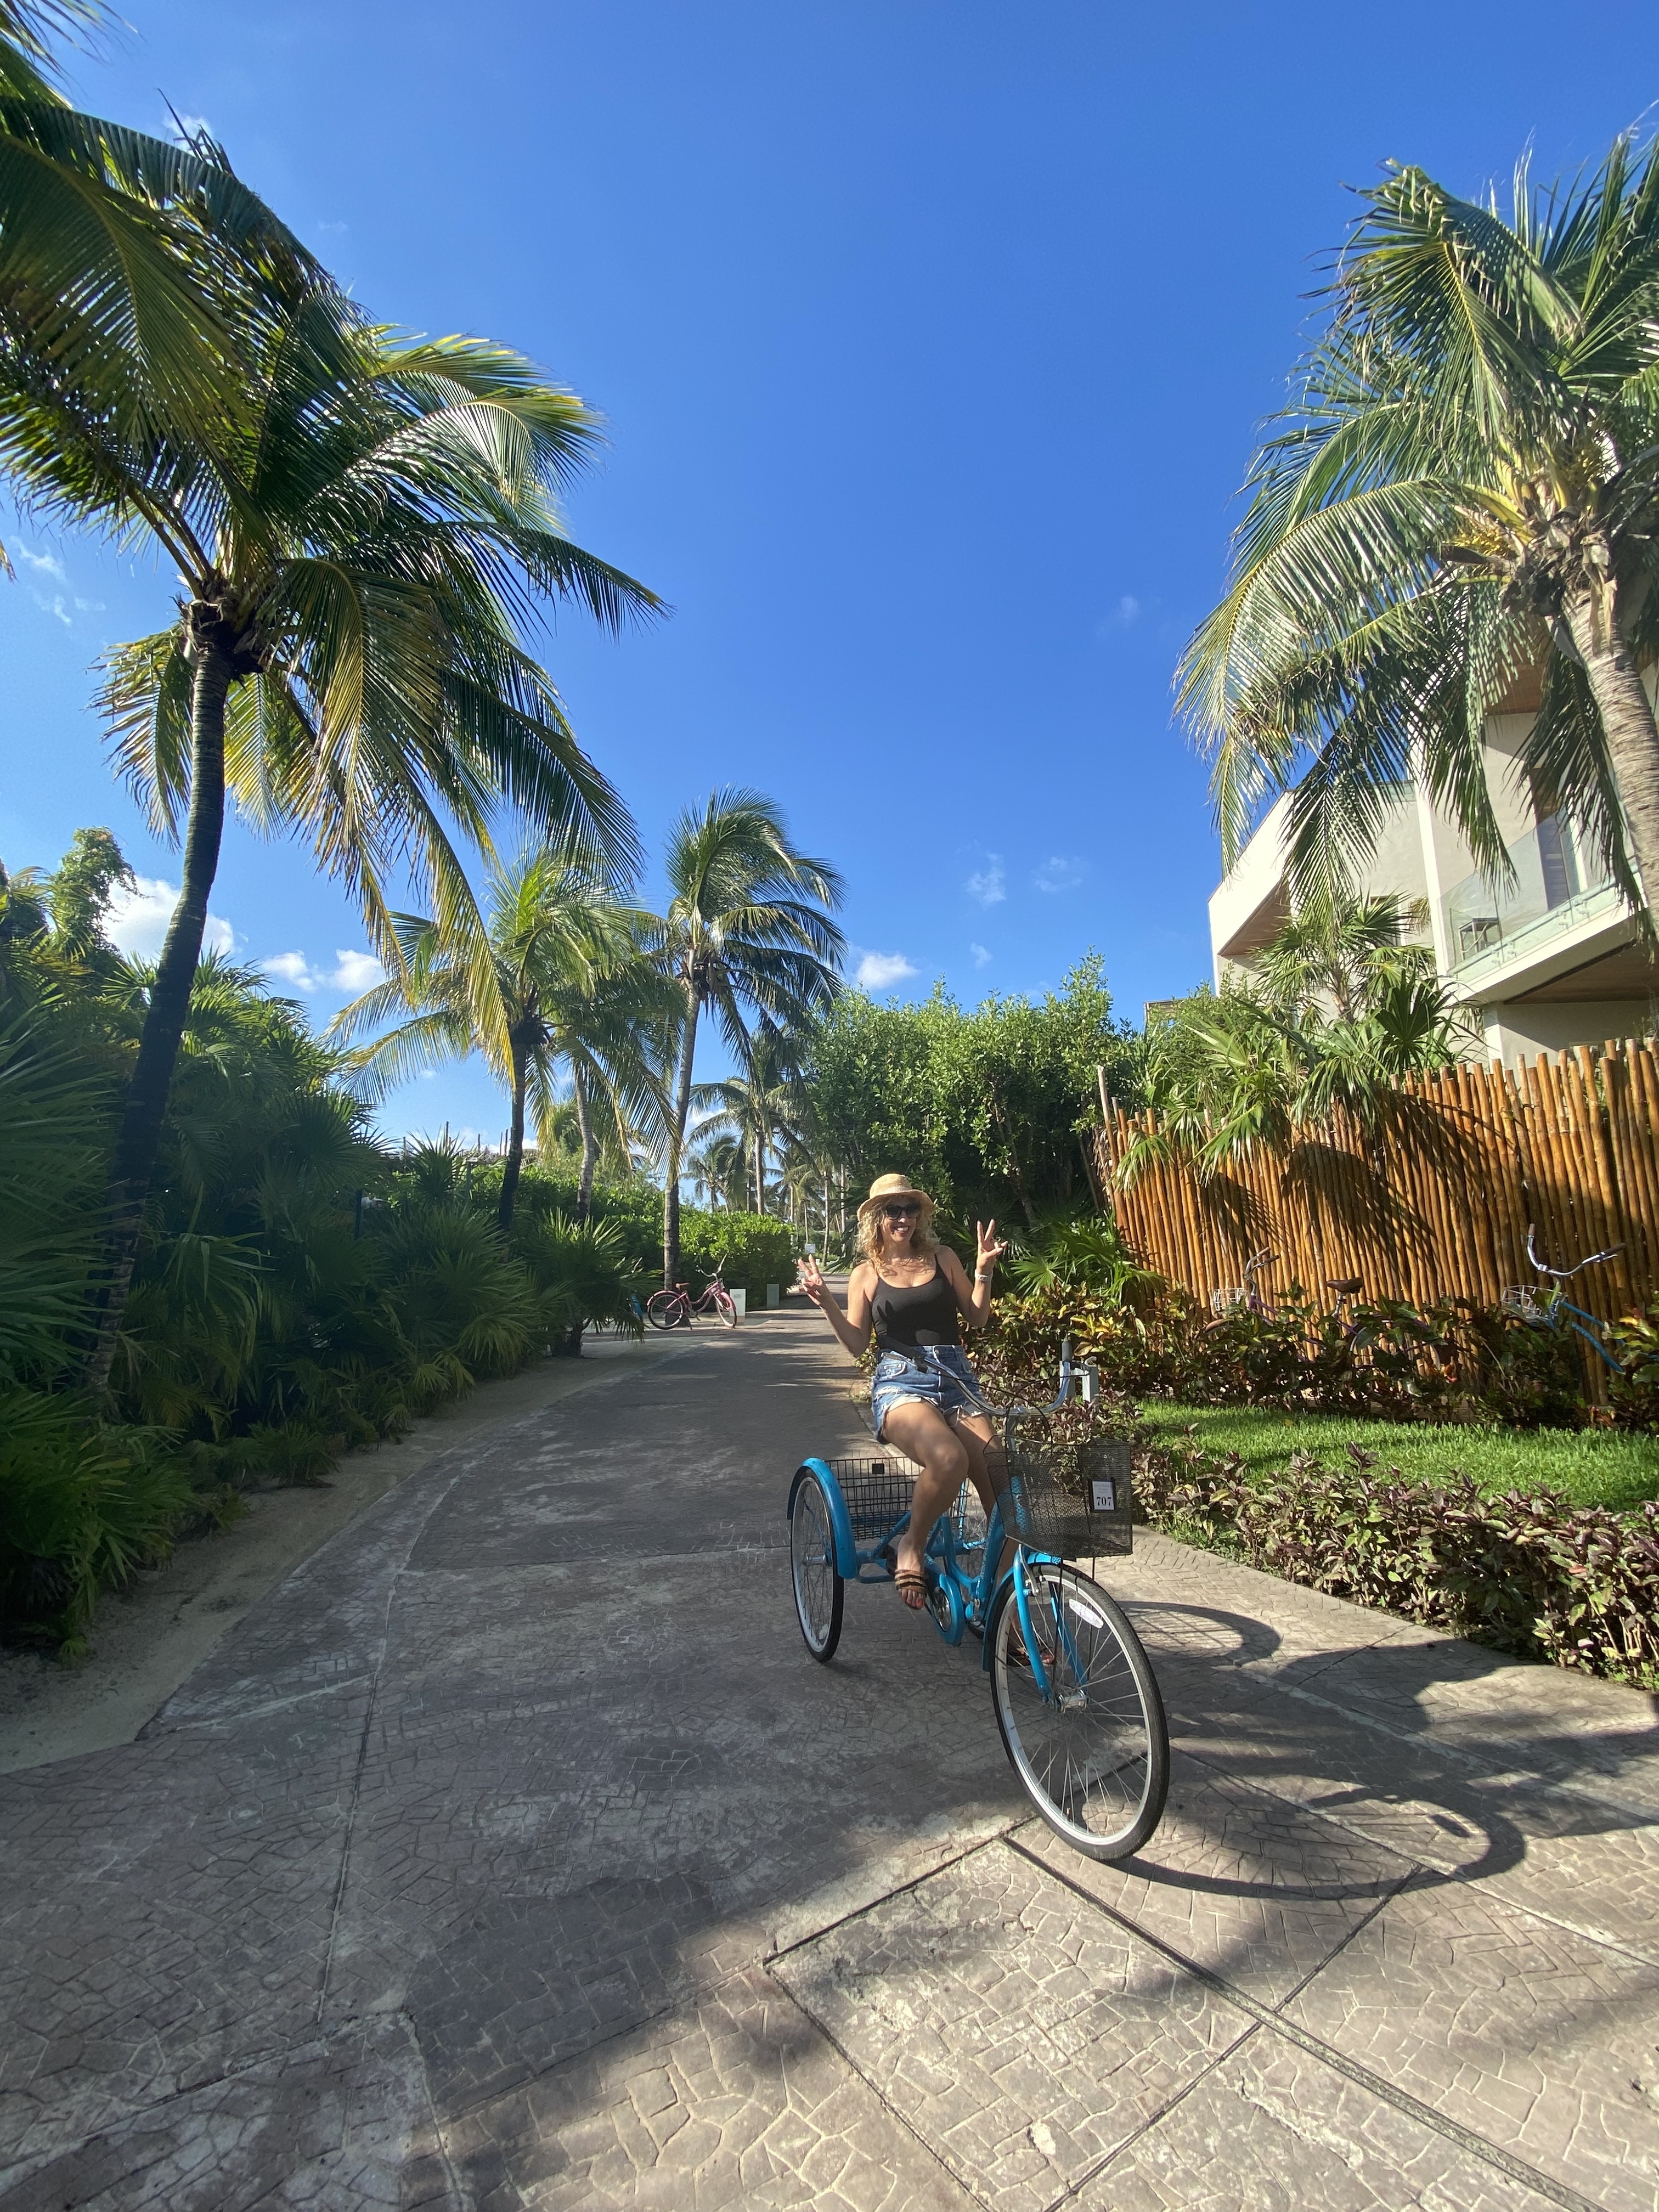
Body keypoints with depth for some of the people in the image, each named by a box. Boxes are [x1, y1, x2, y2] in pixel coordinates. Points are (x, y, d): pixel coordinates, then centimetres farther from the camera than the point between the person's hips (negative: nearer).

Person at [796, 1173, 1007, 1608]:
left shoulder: (942, 1258, 13)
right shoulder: (866, 1274, 9)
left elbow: (977, 1319, 12)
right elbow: (856, 1344, 4)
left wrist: (983, 1272, -2)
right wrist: (826, 1303, -9)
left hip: (956, 1381, 3)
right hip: (900, 1383, -3)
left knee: (998, 1477, -20)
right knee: (948, 1457, -34)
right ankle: (911, 1548, -6)